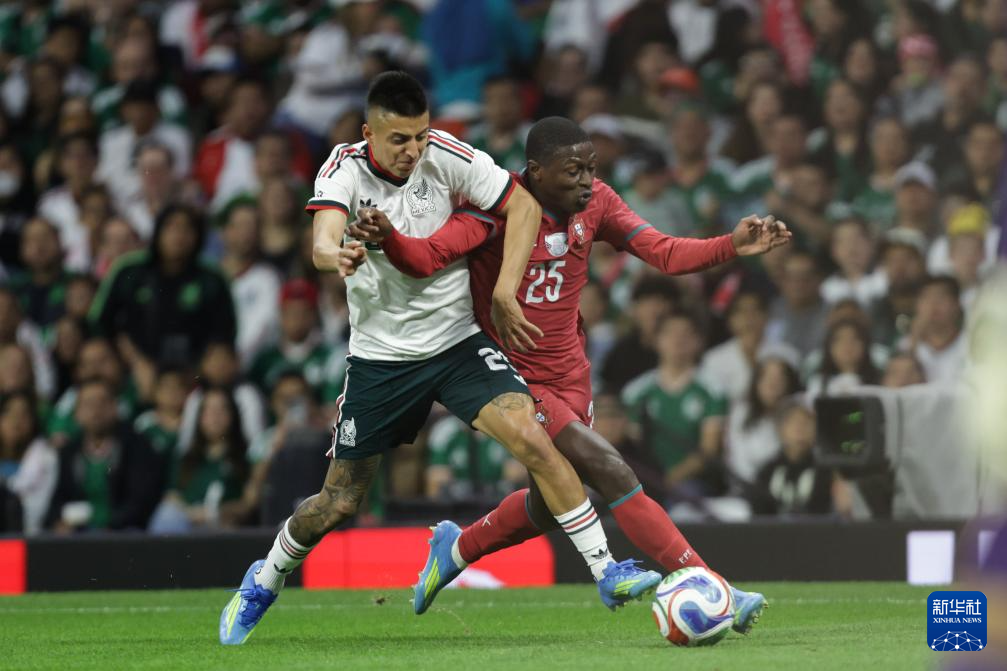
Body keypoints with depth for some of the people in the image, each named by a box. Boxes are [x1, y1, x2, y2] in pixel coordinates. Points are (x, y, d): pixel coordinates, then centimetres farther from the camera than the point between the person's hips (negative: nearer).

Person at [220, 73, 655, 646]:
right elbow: (323, 244, -31)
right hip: (380, 356, 0)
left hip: (457, 342, 0)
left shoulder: (446, 156, -12)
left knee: (533, 439, -22)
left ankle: (605, 570, -13)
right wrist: (336, 256, -55)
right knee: (338, 503, 6)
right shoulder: (344, 169, -14)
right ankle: (264, 582, 34)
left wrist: (504, 295, -12)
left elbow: (524, 206, -5)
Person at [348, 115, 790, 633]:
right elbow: (426, 258, -28)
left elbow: (663, 253, -2)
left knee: (546, 507, 21)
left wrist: (732, 246, -18)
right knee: (613, 474, -20)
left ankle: (456, 551, 48)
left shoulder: (594, 201, -2)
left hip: (570, 375, 7)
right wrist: (387, 237, -50)